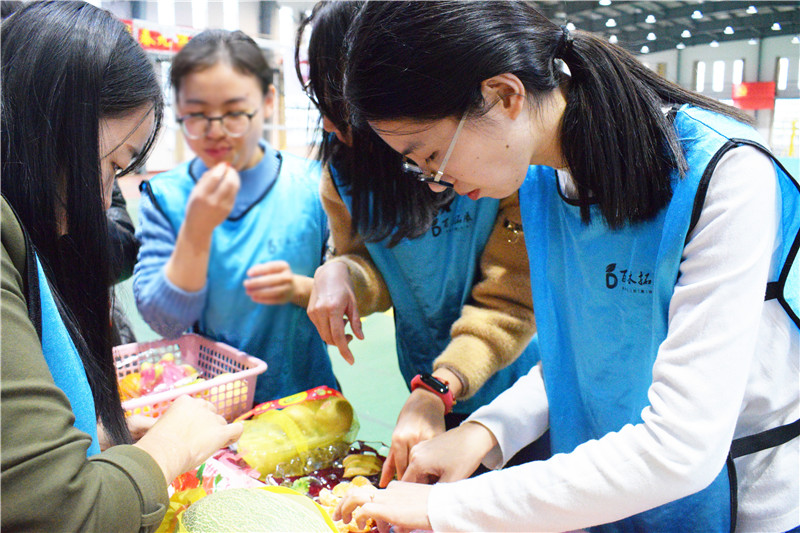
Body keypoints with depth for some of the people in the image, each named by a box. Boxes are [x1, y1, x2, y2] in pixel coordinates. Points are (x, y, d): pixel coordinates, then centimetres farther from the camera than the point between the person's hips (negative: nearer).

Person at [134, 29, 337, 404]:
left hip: (300, 391, 0)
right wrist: (197, 231, -17)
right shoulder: (164, 196, 0)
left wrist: (299, 289, -16)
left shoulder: (312, 186, -3)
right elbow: (164, 323, -7)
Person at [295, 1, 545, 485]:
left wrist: (436, 391, -34)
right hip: (432, 392, 4)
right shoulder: (345, 166, -8)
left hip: (523, 391, -3)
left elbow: (512, 298, -24)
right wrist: (339, 272, -24)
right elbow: (378, 279, -1)